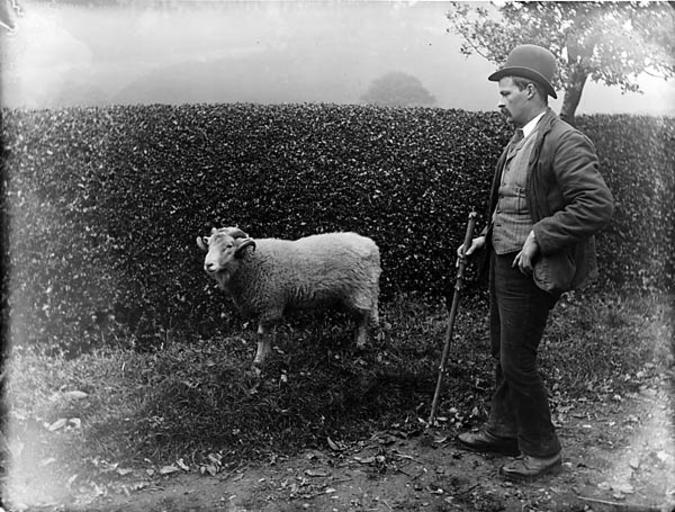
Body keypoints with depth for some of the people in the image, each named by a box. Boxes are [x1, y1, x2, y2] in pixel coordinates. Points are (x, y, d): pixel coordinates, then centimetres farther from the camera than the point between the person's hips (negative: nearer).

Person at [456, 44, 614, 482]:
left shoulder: (565, 142, -18)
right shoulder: (520, 140, 11)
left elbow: (598, 206, -26)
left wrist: (538, 238, -23)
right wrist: (487, 238, 13)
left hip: (531, 270, -9)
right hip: (504, 261, 9)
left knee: (517, 362, -1)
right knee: (503, 353, 19)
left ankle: (542, 452, 19)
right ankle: (504, 432, 37)